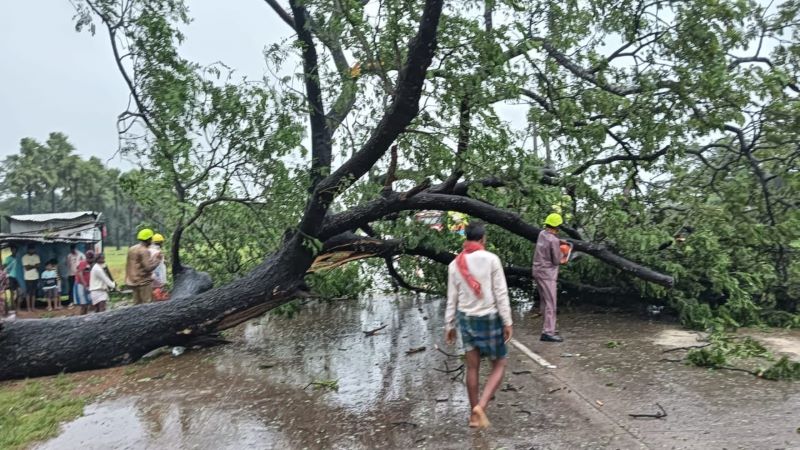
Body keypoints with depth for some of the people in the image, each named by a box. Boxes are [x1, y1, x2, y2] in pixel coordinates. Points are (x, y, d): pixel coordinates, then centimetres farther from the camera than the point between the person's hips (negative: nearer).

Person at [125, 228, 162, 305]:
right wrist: (158, 259, -12)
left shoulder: (131, 249, 11)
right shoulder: (144, 251, -17)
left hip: (134, 282, 9)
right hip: (144, 282, -9)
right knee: (146, 305, -6)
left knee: (137, 303, 15)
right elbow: (148, 267, -23)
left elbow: (128, 265, 17)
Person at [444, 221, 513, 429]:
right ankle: (481, 406, -5)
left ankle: (474, 414, 22)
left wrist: (449, 325, 11)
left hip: (466, 318, 4)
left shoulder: (455, 264, -1)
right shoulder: (491, 259, -12)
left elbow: (452, 298, 3)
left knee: (472, 368, 13)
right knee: (499, 366, 11)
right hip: (489, 318, -4)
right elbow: (501, 294, -12)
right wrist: (507, 322, -5)